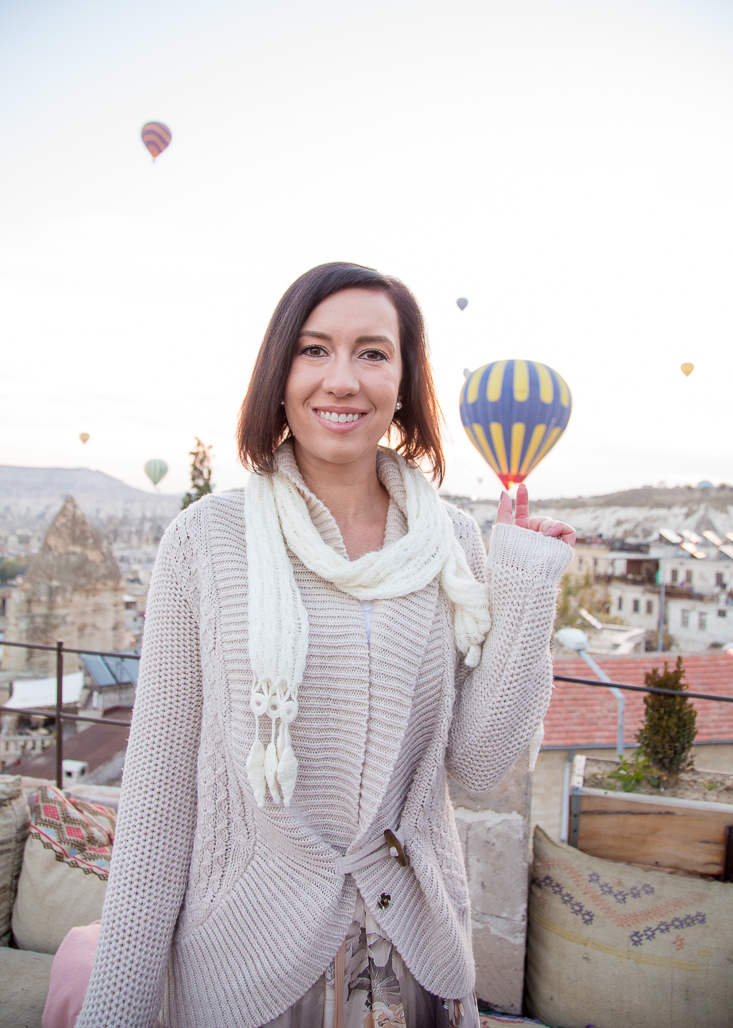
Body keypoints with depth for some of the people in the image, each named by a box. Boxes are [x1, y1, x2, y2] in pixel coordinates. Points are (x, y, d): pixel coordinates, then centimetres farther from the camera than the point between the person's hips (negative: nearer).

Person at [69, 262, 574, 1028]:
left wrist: (525, 588, -10)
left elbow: (478, 763, -5)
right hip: (242, 962, -2)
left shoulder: (452, 543, -5)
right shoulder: (207, 541, -13)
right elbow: (159, 788, -9)